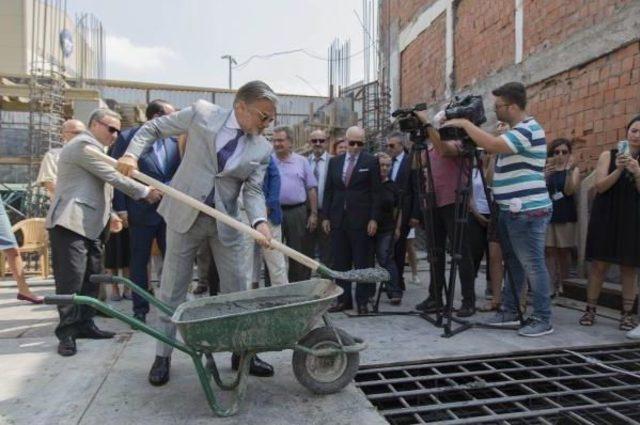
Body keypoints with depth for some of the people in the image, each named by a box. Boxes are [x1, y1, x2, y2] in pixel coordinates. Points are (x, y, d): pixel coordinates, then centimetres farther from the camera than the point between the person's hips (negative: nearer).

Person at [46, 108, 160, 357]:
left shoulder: (93, 149, 23)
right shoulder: (83, 145, -9)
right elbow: (113, 177, -15)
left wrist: (110, 215, 15)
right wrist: (145, 192, -7)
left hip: (89, 225, 10)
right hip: (70, 223, -10)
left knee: (91, 277, 9)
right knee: (71, 278, -7)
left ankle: (84, 324, 18)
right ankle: (67, 332, 1)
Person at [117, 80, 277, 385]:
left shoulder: (262, 148, -2)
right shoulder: (201, 113, -7)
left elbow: (253, 190, -5)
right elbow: (153, 128, 3)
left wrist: (259, 221, -24)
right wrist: (132, 154, -12)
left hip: (226, 221, 2)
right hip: (184, 214, -2)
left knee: (236, 288, 7)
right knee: (173, 288, 8)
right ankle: (163, 356, 24)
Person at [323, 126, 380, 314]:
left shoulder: (370, 161, 1)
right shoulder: (334, 161, 12)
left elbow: (376, 192, -2)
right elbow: (328, 190, 12)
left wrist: (374, 219, -9)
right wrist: (326, 216, 6)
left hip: (361, 219, -4)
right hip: (338, 219, 4)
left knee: (362, 263, 3)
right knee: (340, 263, 8)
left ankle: (362, 301, 12)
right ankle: (344, 299, 18)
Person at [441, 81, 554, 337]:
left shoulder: (528, 129, -15)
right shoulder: (516, 131, 18)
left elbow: (492, 145, -28)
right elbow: (493, 146, 19)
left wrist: (464, 124, -18)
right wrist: (466, 130, 7)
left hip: (527, 212, -10)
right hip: (511, 211, 10)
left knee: (533, 265, -3)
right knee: (513, 263, 15)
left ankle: (543, 320, 7)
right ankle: (510, 311, 24)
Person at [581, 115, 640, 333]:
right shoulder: (608, 155, 5)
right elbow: (600, 186, -4)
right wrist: (619, 170, -18)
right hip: (606, 216, -1)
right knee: (599, 264, -1)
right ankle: (590, 310, 7)